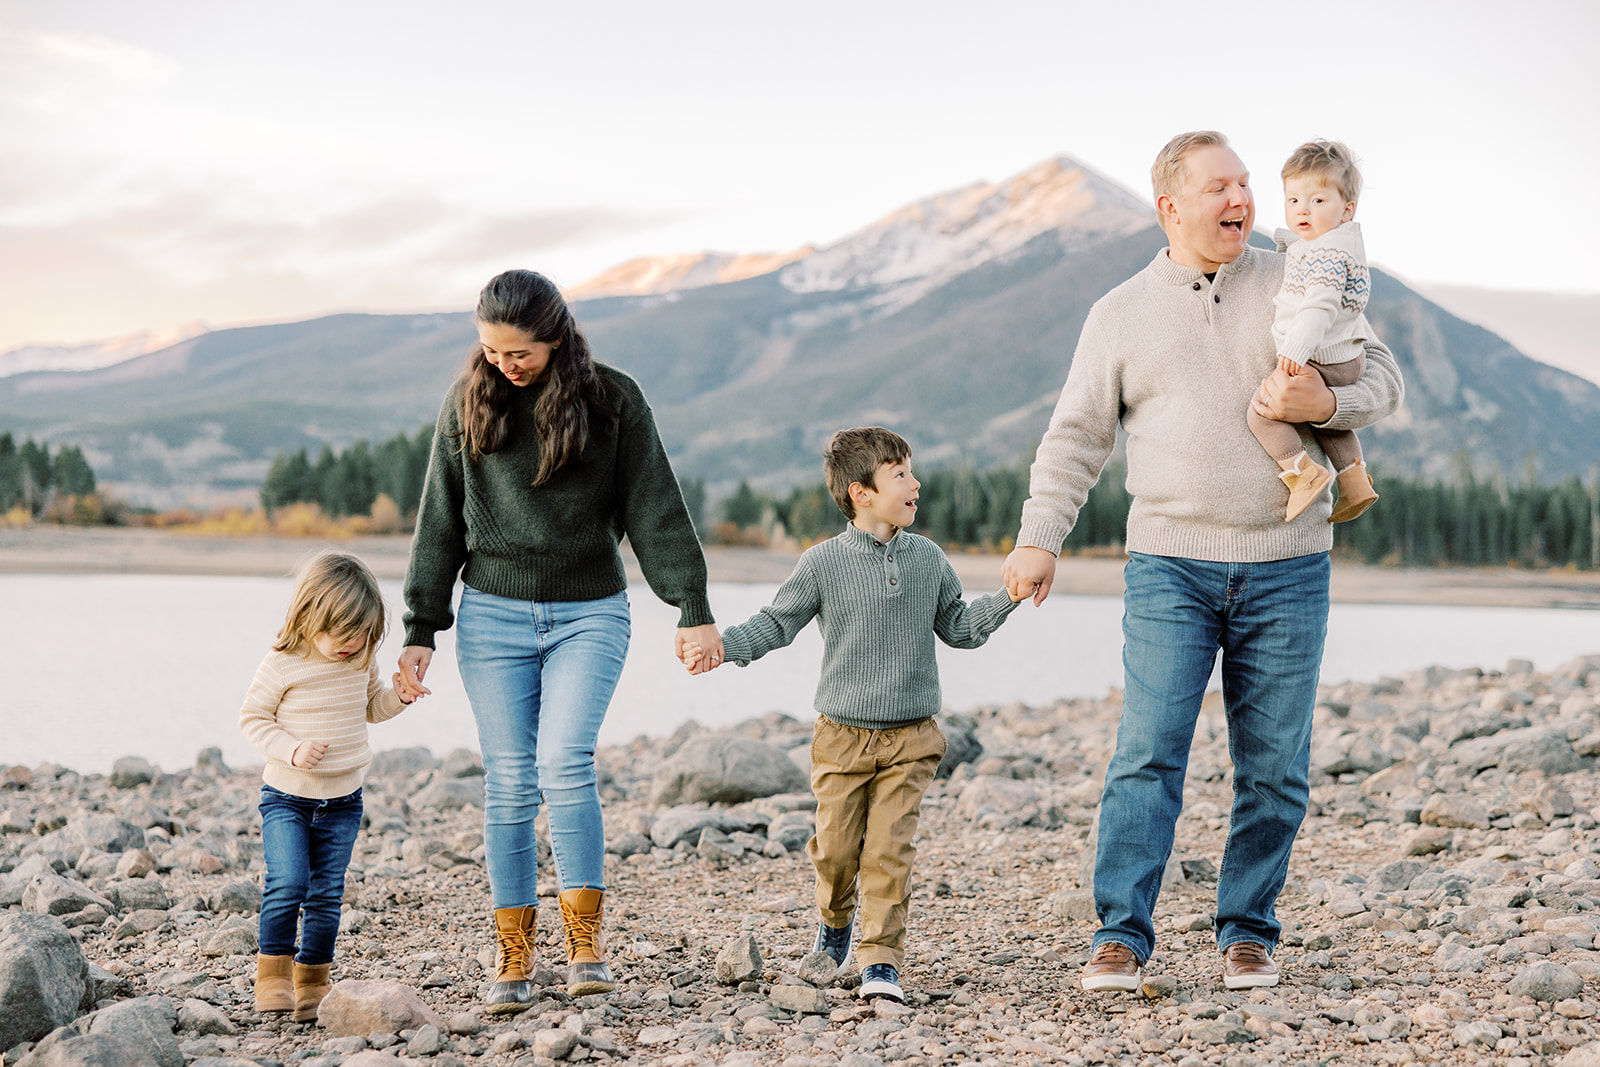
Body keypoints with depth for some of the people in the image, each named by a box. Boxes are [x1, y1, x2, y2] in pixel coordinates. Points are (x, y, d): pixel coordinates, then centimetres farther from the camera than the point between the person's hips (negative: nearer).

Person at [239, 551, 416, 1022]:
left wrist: (398, 696, -5)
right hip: (286, 797, -4)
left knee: (326, 894, 6)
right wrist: (291, 749, -22)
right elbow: (252, 718, -8)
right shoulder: (282, 665, -15)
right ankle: (272, 975, -2)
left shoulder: (361, 659, 0)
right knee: (287, 884, -18)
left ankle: (312, 985, 17)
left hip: (342, 801, 4)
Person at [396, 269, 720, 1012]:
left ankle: (586, 941, -9)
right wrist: (421, 630, 4)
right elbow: (441, 521, 7)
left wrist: (693, 608, -8)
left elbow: (654, 509, -2)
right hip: (493, 615, 2)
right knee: (508, 784, 0)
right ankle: (513, 957, 8)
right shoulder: (467, 401, 2)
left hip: (589, 614, -2)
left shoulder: (612, 399, -2)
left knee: (564, 763, -18)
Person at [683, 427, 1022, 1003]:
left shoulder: (928, 559, 5)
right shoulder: (824, 562, -6)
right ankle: (835, 921, 35)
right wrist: (721, 646, -16)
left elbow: (959, 628, 16)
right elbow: (775, 623, -2)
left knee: (890, 849, -7)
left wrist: (1007, 597, 3)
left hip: (909, 739, 1)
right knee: (836, 848, 4)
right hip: (843, 735, -1)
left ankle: (881, 960, -1)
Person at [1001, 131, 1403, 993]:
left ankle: (1247, 932, 16)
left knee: (1274, 767, 4)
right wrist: (1039, 538, -2)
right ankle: (1120, 936, -7)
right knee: (1149, 752, -10)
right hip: (1169, 567, -1)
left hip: (1286, 569, 1)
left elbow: (1382, 379, 8)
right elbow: (1076, 436, 8)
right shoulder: (1119, 314, 8)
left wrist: (1326, 401, -13)